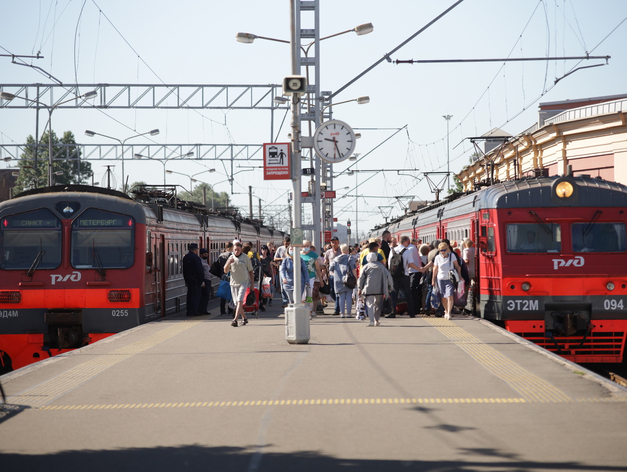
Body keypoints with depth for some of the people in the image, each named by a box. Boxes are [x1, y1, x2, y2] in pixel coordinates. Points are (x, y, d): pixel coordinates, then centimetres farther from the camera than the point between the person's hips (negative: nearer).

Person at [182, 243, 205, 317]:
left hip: (188, 279, 8)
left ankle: (189, 312, 16)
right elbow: (200, 270, -16)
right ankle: (193, 312, -5)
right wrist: (202, 281, -12)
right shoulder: (196, 258, -15)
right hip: (195, 279, -8)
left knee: (190, 295, 13)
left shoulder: (185, 257, 10)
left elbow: (184, 270, 16)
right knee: (195, 295, -3)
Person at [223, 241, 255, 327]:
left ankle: (235, 319, -26)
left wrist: (252, 283, 1)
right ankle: (244, 318, 24)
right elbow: (225, 270, 3)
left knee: (240, 301, -18)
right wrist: (229, 263, -16)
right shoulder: (231, 257, 6)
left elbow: (250, 271, 4)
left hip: (244, 282, -4)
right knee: (236, 303, 6)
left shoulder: (245, 257, -1)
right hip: (234, 283, 4)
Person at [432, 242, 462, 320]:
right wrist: (433, 280, 12)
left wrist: (459, 276, -2)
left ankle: (449, 313, -17)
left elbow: (457, 266, 5)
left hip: (450, 279, -2)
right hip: (440, 279, 2)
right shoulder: (438, 258, 2)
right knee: (443, 297, 7)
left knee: (450, 296, -16)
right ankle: (446, 311, 26)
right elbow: (435, 269, 10)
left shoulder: (452, 256, -2)